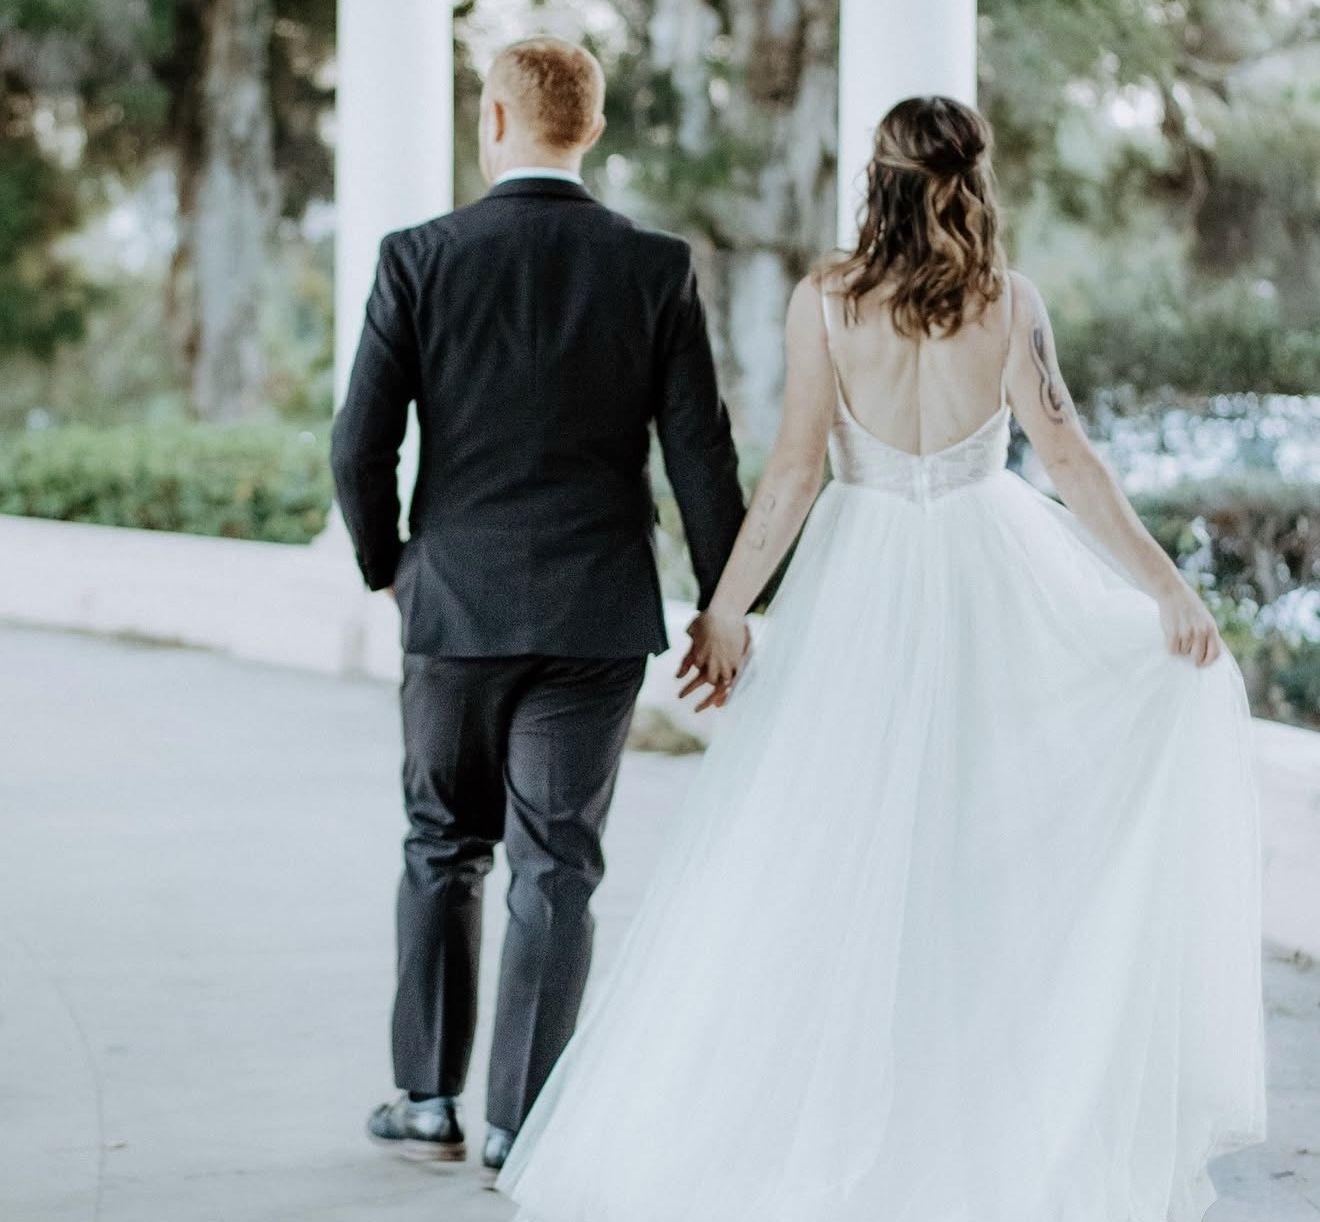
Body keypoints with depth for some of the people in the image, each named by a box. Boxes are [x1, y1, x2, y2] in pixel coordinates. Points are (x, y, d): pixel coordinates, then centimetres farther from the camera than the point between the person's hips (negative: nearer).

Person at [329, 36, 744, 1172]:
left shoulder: (419, 257, -5)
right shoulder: (657, 267, -4)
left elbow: (361, 447, -6)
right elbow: (701, 452, -4)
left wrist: (386, 566, 12)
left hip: (454, 606, 0)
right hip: (596, 613, 0)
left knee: (443, 849, 17)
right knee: (555, 869, 6)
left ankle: (429, 1099, 19)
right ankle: (520, 1123, 7)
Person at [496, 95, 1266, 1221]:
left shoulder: (825, 297, -5)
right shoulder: (1010, 300, -4)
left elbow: (795, 471, -8)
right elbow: (1067, 456, -8)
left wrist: (726, 609, -2)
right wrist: (1167, 586, -3)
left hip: (861, 589, 0)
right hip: (989, 582, 1)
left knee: (823, 851, 5)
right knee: (1002, 847, 11)